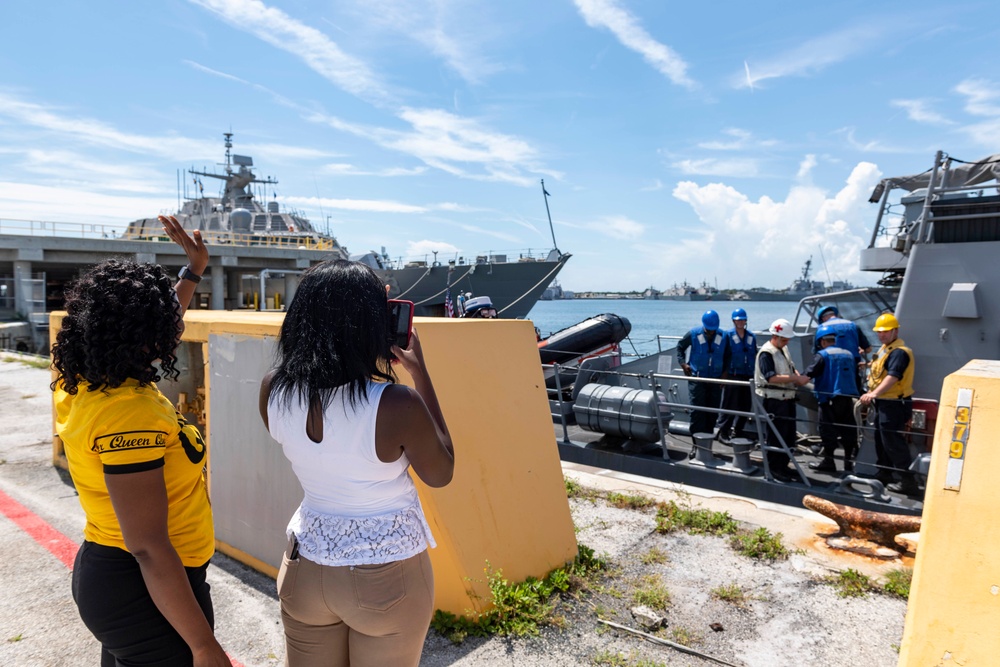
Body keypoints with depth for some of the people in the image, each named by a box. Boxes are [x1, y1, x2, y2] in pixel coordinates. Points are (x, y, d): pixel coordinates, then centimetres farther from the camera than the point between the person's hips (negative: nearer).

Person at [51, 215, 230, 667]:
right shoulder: (130, 413, -29)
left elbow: (153, 331, 18)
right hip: (151, 592, -9)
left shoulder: (79, 386, -2)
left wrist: (194, 270, 25)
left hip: (101, 572, 9)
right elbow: (149, 549, -28)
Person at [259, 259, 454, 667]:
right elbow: (441, 475, -8)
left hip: (306, 567, 4)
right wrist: (420, 374, -9)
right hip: (388, 577, -4)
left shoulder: (273, 391, -12)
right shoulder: (398, 405, -26)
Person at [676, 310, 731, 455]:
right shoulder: (693, 334, -5)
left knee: (712, 412, 8)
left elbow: (728, 356, 14)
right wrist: (683, 363, -4)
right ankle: (696, 445, -5)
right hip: (697, 378, -3)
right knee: (697, 411, -8)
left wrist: (725, 371, 3)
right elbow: (680, 347, 9)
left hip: (716, 379, 3)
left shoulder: (723, 337, 1)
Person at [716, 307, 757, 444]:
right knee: (730, 405, -5)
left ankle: (736, 431, 21)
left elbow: (755, 356, 16)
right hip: (733, 375, -5)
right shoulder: (728, 335, -3)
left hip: (748, 376, 5)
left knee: (745, 406, 9)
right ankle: (723, 432, 3)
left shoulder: (751, 336, 11)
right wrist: (724, 374, -9)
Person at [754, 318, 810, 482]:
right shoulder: (766, 353, -15)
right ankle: (773, 468, 9)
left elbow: (791, 368, 22)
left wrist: (798, 377, -1)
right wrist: (796, 378, -25)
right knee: (775, 435, -2)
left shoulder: (784, 349, 13)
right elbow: (771, 378, -24)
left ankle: (783, 465, 26)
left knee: (789, 434, 14)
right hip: (774, 400, -9)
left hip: (787, 398, 9)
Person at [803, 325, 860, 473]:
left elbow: (810, 372, -16)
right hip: (849, 398, 6)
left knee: (828, 430, 1)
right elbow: (855, 376, 19)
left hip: (830, 399, -6)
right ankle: (849, 460, 16)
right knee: (848, 430, 11)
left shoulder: (823, 355, -8)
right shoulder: (848, 354, 12)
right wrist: (855, 392, 27)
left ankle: (828, 461, 5)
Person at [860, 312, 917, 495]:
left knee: (893, 443, -8)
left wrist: (874, 393, -41)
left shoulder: (899, 352, -18)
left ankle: (908, 481, -1)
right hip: (883, 403, 10)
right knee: (881, 439, 19)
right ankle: (883, 473, 32)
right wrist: (872, 395, 24)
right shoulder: (884, 348, 14)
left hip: (893, 405, -10)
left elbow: (893, 377, -32)